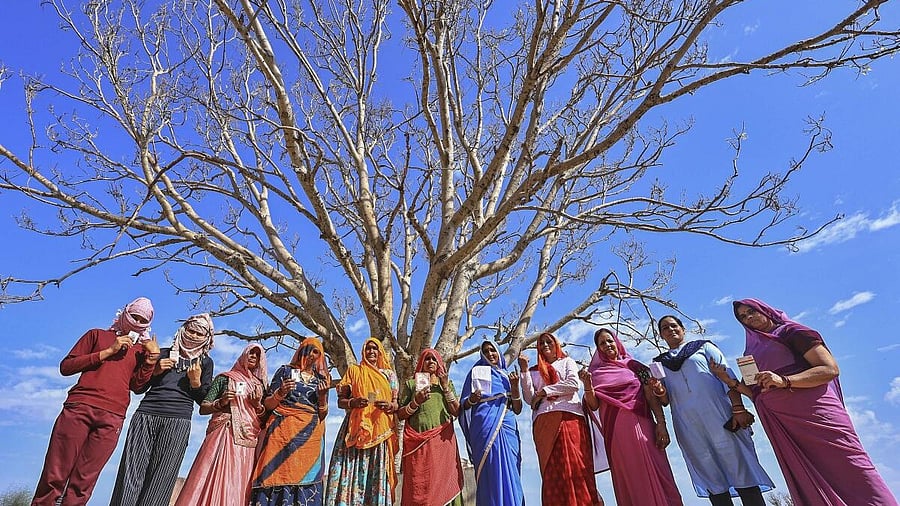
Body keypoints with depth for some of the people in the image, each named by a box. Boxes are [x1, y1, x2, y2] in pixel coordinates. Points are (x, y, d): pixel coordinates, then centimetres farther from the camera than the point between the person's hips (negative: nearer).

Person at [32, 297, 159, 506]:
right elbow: (66, 366, 6)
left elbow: (136, 385, 8)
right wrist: (108, 351, -3)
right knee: (54, 475, -1)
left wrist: (152, 358, -4)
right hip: (79, 408, -1)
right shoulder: (97, 335, 17)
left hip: (112, 418, 1)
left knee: (83, 481, 1)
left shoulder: (142, 349, 19)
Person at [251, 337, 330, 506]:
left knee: (305, 478, -7)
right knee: (277, 474, -13)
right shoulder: (285, 371, 11)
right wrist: (280, 394, -13)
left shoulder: (321, 379, 16)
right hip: (284, 431, -2)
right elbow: (267, 404, 7)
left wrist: (323, 396, -5)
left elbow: (322, 415, 13)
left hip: (310, 436, 2)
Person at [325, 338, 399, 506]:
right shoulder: (354, 370, 10)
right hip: (356, 428, -1)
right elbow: (340, 401, 7)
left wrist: (389, 406, -11)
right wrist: (354, 402, -13)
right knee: (352, 472, -7)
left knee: (377, 474, -3)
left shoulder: (389, 374, 13)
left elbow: (395, 405, 11)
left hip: (380, 430, 1)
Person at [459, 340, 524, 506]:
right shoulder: (477, 372, 9)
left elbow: (517, 409, 12)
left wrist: (515, 387, -4)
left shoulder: (507, 376, 19)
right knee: (493, 474, -11)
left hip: (508, 428, 4)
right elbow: (464, 405, 3)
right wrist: (472, 400, -20)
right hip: (486, 427, -4)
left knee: (510, 474, -1)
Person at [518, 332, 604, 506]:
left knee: (576, 467, -13)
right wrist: (524, 371, 6)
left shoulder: (567, 362, 22)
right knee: (552, 471, -8)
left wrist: (544, 391, 1)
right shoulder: (534, 371, 25)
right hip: (544, 421, 2)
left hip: (570, 416, -1)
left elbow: (573, 384, 2)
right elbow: (530, 399, 12)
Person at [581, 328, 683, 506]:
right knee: (629, 480, 0)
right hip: (616, 431, 0)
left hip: (642, 426, 0)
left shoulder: (634, 366, 13)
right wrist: (587, 384, -13)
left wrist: (661, 423, -7)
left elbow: (652, 397, 6)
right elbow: (594, 405, 4)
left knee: (655, 475, -5)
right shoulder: (596, 372, 12)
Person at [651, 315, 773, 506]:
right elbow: (666, 401, 13)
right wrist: (659, 391, -10)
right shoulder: (659, 363, 17)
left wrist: (738, 408, -11)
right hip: (689, 428, 2)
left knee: (740, 467, -4)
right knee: (713, 481, 6)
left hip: (720, 416, -2)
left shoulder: (703, 346, 12)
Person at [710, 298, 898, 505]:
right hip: (782, 427, 5)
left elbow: (830, 369, -8)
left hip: (812, 412, -5)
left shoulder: (792, 332, 5)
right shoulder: (752, 350, 22)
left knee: (849, 474, -9)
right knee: (809, 489, 4)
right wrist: (730, 380, 3)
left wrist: (784, 381, -21)